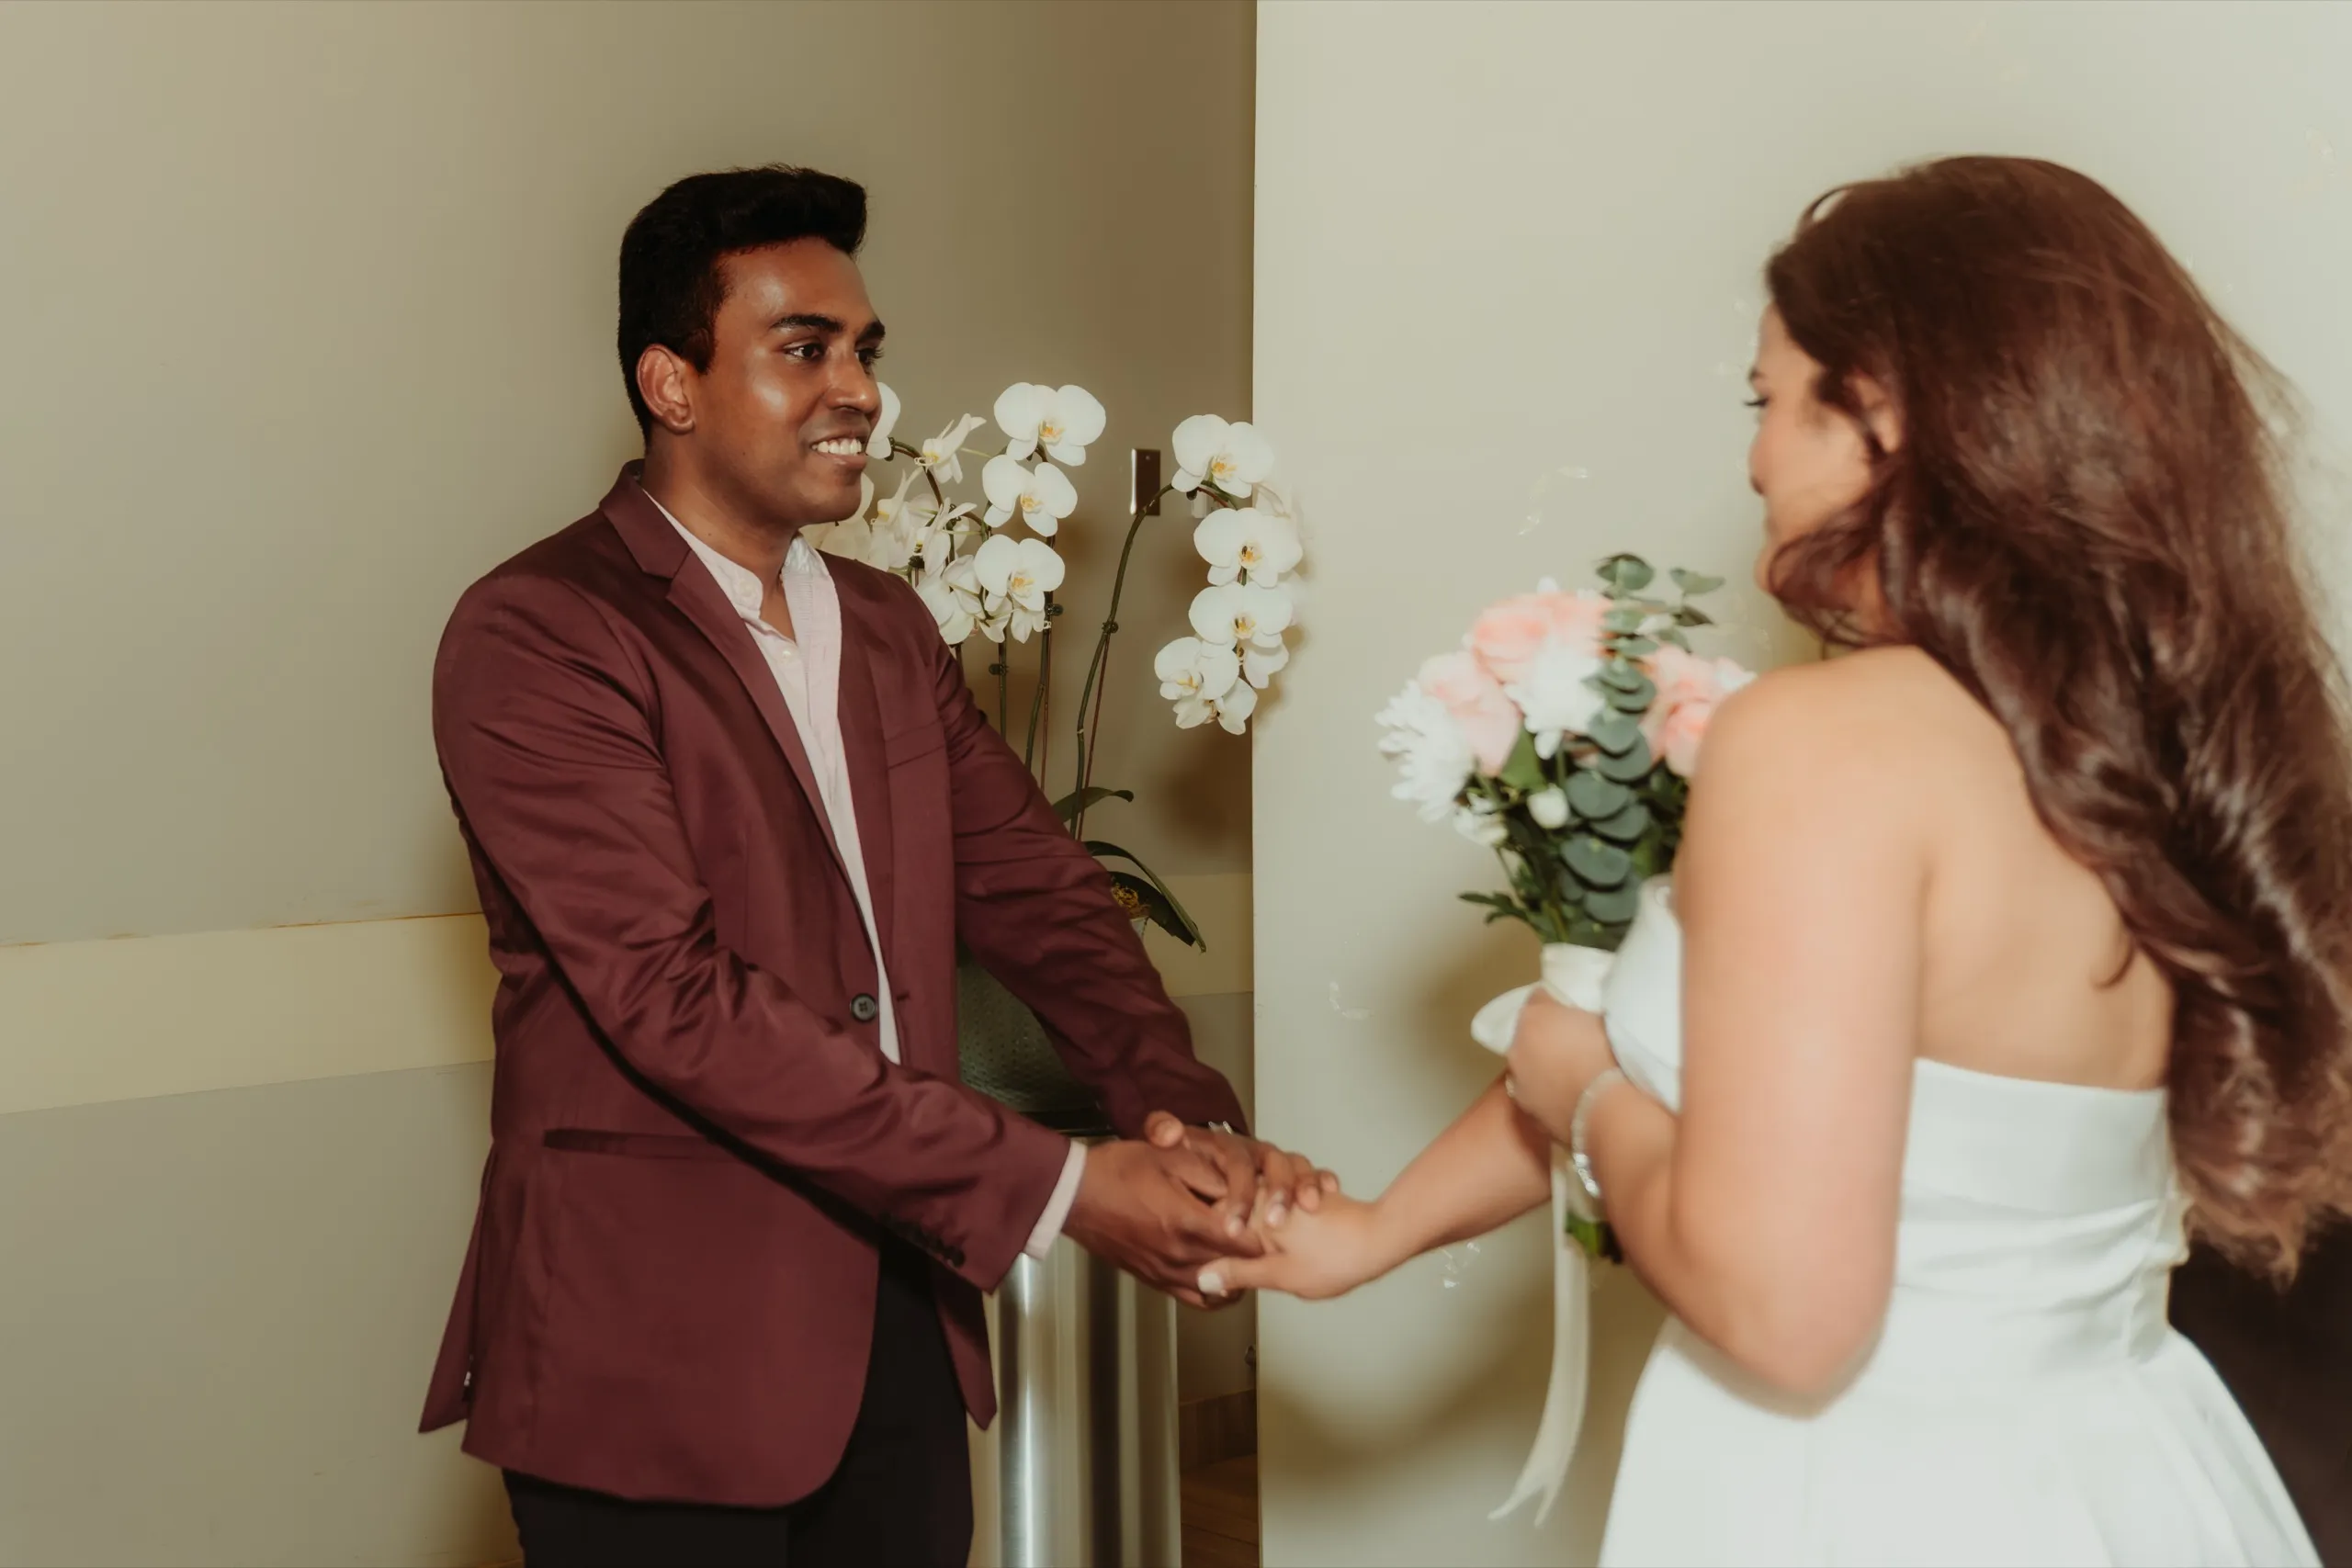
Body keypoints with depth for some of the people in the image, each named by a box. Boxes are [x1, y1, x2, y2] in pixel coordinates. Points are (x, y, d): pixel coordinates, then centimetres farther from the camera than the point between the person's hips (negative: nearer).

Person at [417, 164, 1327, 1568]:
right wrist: (1054, 1189, -22)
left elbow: (1032, 888, 6)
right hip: (660, 1358, -6)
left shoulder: (891, 630, 13)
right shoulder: (537, 637, -12)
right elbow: (675, 997, -20)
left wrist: (1188, 1119, -13)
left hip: (902, 1332, 6)